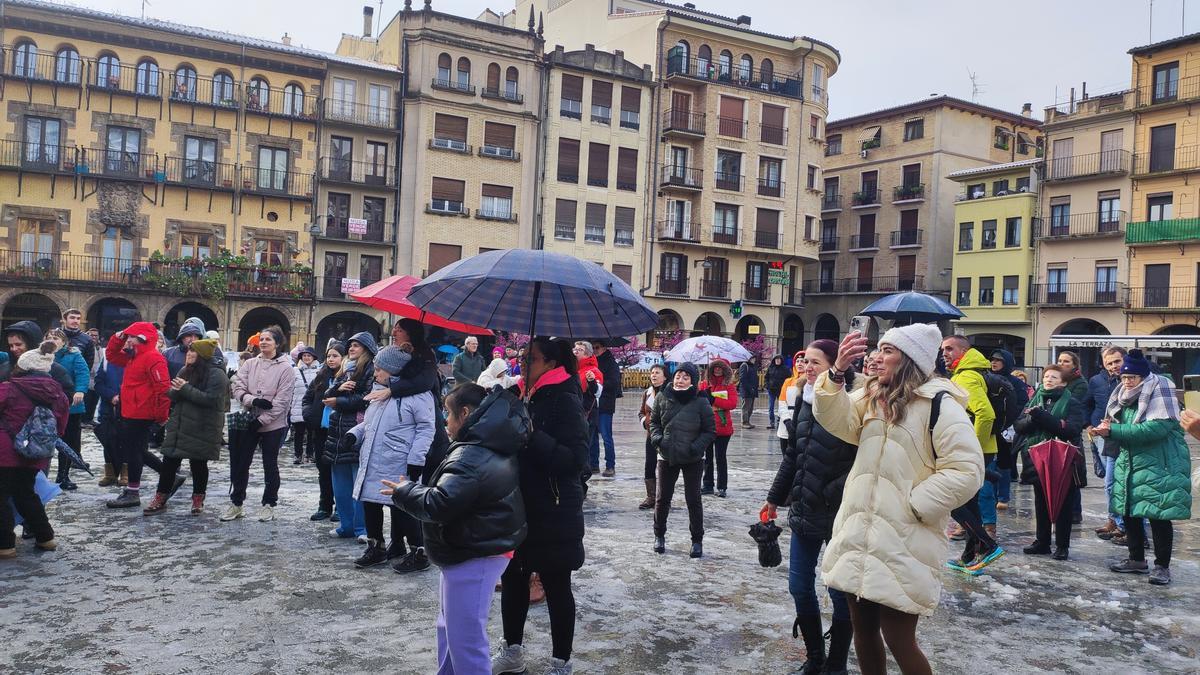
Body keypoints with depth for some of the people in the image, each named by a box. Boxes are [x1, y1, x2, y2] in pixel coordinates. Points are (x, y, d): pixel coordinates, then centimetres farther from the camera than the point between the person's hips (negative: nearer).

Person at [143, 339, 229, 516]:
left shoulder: (216, 375, -12)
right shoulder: (185, 371, 11)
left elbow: (212, 399, -22)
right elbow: (174, 397, 15)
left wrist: (186, 389, -21)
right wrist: (173, 391, -8)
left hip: (201, 430, -6)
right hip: (179, 427, 6)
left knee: (198, 464, 6)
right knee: (169, 461, 6)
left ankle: (198, 500, 22)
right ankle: (160, 499, 15)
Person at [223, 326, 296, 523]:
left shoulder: (285, 367, -8)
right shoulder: (249, 364, 5)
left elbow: (282, 400, -13)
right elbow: (238, 389, -1)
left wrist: (261, 419, -16)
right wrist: (254, 401, -19)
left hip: (273, 424, -4)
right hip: (248, 421, 4)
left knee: (270, 464, 7)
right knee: (240, 463, 8)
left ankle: (269, 504, 20)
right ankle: (236, 503, 22)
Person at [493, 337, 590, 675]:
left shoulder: (564, 400, -15)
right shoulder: (528, 395, 9)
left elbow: (576, 459, -24)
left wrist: (531, 435, -27)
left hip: (553, 516, -8)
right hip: (520, 507, 8)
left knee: (556, 587, 5)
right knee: (512, 578, 18)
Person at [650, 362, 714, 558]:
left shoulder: (701, 402, -9)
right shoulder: (663, 397, -2)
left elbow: (710, 431, -3)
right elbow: (654, 421, 11)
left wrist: (698, 446, -17)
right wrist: (656, 437, -7)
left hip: (692, 459, -2)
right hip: (667, 456, 2)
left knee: (693, 499, 4)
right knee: (662, 498, 10)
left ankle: (697, 540, 19)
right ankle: (659, 536, 29)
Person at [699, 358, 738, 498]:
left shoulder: (729, 385, 0)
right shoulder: (704, 384, 6)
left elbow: (732, 403, -13)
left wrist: (713, 399, -18)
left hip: (722, 427, -3)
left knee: (721, 457, 4)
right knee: (707, 457, 10)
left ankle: (722, 487, 11)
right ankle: (708, 485, 20)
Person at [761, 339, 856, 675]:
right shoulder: (805, 401, 6)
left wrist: (834, 494, -22)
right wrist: (775, 497, 18)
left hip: (838, 515, -6)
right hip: (804, 510, 7)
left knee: (840, 591, 7)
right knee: (800, 586, 13)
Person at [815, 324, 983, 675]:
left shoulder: (940, 405, -10)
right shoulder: (871, 398, 13)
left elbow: (966, 472, -16)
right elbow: (834, 419, -1)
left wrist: (911, 505, -16)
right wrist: (837, 372, -15)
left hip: (903, 542, -7)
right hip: (859, 536, 7)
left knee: (898, 640, -1)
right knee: (864, 633, 15)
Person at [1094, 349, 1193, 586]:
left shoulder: (1159, 393, -13)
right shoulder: (1126, 396, 11)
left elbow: (1157, 428, -26)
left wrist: (1113, 430, -24)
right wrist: (1108, 429, -5)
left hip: (1158, 466, -8)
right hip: (1130, 464, 8)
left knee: (1158, 516, -4)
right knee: (1129, 513, 10)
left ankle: (1162, 566, 8)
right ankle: (1137, 560, 23)